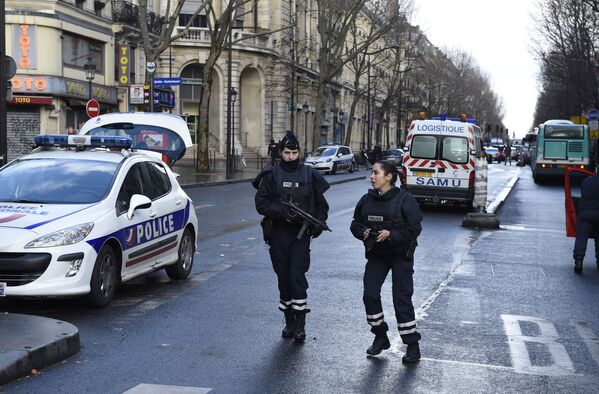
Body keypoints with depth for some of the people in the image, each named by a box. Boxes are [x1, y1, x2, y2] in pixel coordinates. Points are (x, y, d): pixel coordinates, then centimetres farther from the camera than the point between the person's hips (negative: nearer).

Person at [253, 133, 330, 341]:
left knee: (297, 275, -10)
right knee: (283, 277, 7)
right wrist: (282, 212, -17)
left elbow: (321, 204, 13)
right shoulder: (271, 174, 3)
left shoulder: (310, 175, 6)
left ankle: (300, 322, -4)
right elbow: (261, 203, -3)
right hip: (278, 234, 1)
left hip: (301, 234, -1)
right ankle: (289, 321, 19)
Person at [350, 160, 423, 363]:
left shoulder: (404, 199, -13)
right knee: (370, 294, 0)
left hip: (400, 255, -6)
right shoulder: (367, 199, 5)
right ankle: (380, 337, 19)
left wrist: (391, 234, -26)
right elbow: (355, 224, 13)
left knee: (402, 299, -6)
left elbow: (414, 228, -17)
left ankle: (412, 345, 4)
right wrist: (362, 232, -9)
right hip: (376, 255, 6)